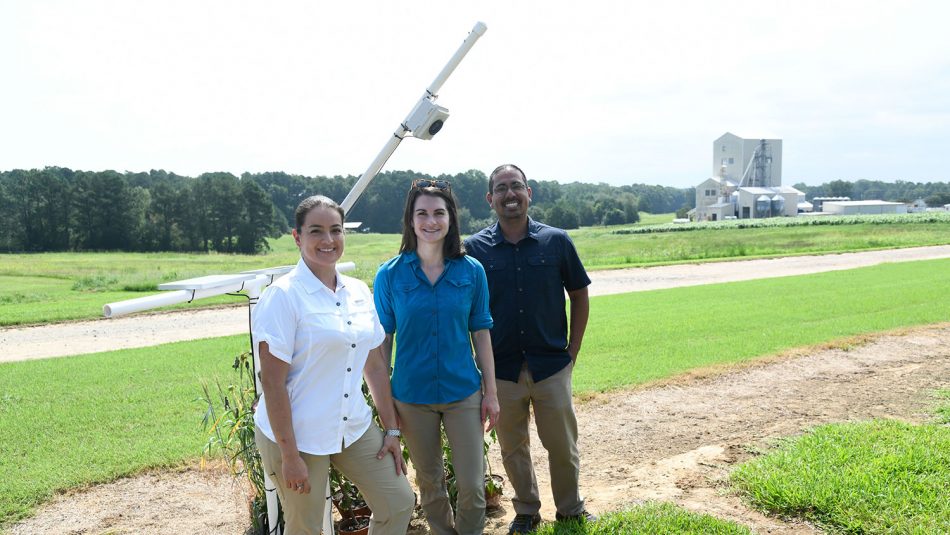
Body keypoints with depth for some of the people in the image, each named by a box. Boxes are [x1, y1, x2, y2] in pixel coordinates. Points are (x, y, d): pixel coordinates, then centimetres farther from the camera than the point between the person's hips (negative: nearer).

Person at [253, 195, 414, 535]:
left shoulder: (359, 292, 4)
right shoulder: (283, 295, -14)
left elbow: (375, 365, 9)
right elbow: (272, 382, -17)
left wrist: (391, 430, 8)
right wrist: (289, 456, -17)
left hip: (354, 427, 6)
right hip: (296, 434, -6)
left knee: (398, 503, 9)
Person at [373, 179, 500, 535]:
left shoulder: (471, 271, -3)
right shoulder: (390, 275, -6)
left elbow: (481, 334, 2)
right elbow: (382, 341, -1)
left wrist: (491, 392, 3)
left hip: (464, 393, 0)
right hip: (412, 396, 0)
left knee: (472, 485, 3)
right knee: (429, 482, 15)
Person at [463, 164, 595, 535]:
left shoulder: (556, 241, -2)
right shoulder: (475, 248, -3)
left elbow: (579, 295, 7)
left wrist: (572, 351, 3)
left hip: (551, 365, 0)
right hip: (501, 369, 0)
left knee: (563, 445, 10)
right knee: (512, 448, 13)